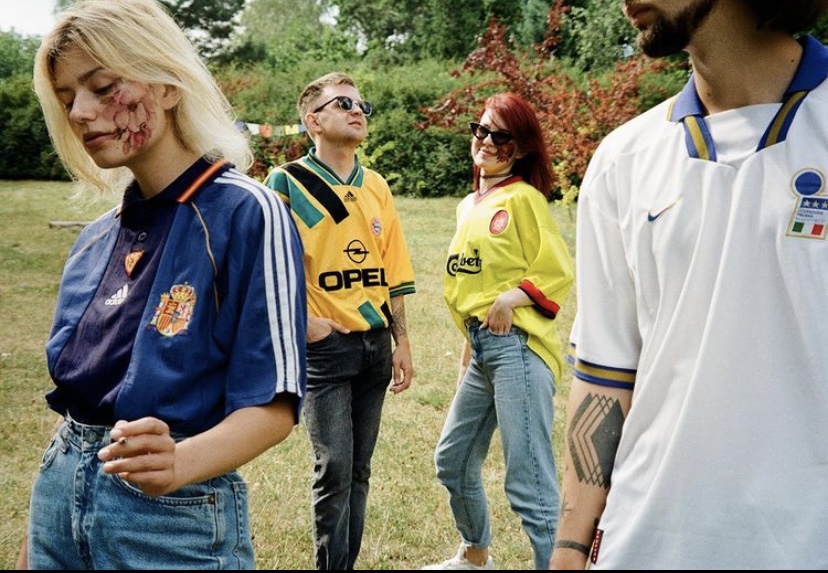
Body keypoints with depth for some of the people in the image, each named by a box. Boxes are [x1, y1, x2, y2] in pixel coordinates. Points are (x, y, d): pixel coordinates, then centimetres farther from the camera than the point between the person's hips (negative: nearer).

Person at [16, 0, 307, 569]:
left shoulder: (247, 214, -13)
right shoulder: (95, 240, 7)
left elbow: (273, 405, -18)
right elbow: (75, 396, 13)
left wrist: (179, 463, -35)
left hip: (176, 517, -6)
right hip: (61, 498, 6)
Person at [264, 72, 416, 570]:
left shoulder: (376, 186, 11)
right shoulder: (287, 182, -6)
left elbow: (392, 272, 12)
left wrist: (401, 342, 10)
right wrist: (304, 322, -14)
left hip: (374, 345, 5)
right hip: (324, 347, -5)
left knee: (359, 470, 12)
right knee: (335, 468, -5)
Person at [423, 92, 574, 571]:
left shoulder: (523, 197, -5)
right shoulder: (470, 206, 17)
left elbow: (558, 273, -8)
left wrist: (511, 298, -21)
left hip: (516, 343, -9)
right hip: (480, 346, 9)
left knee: (528, 482, -10)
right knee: (453, 460, 21)